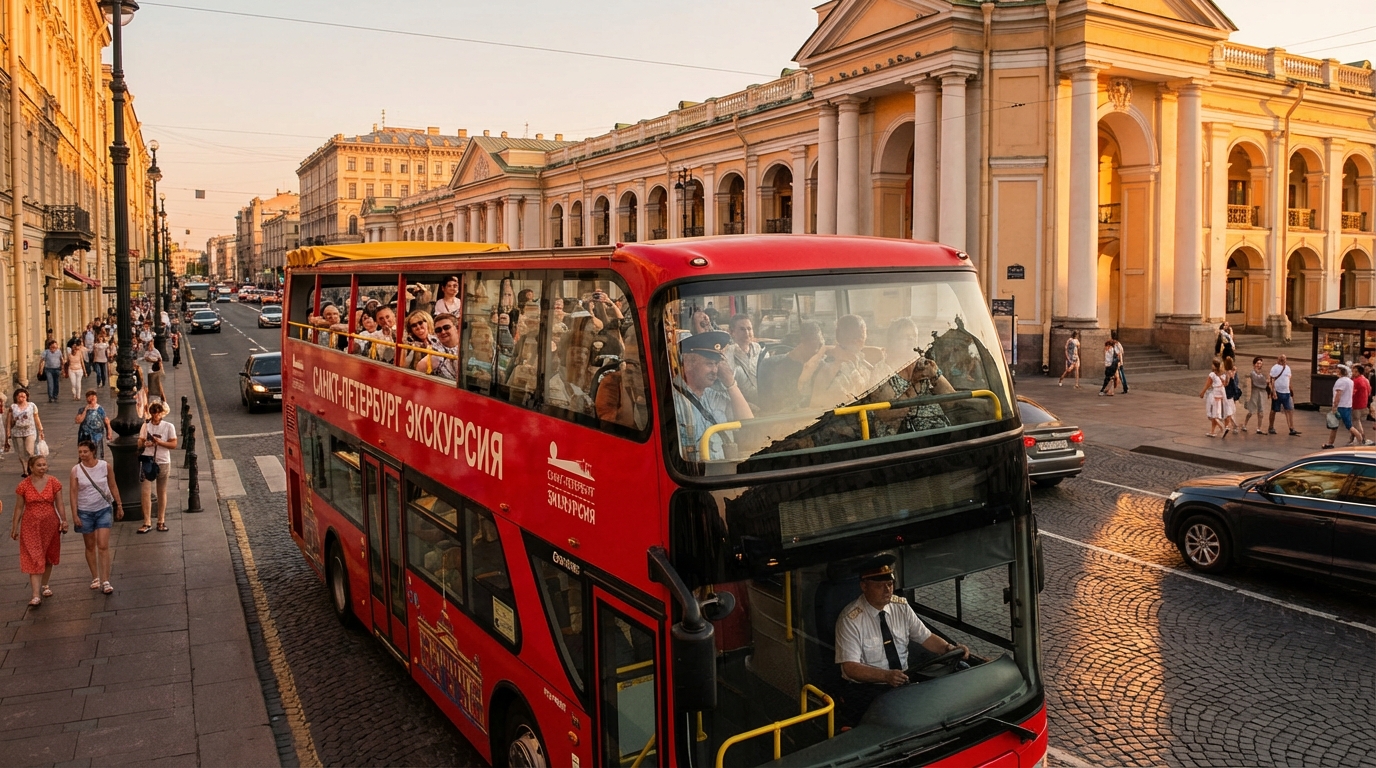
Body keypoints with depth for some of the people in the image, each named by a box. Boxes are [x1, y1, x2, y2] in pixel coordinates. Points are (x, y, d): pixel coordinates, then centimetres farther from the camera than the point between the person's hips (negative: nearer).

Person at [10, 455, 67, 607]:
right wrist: (14, 527, 3)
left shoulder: (54, 483, -2)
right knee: (33, 559, -6)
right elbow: (19, 508, 1)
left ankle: (45, 585, 35)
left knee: (48, 556, 14)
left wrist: (64, 521, -1)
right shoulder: (23, 485, -5)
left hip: (50, 524, 2)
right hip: (30, 526, -2)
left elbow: (59, 504, 3)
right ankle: (36, 595, -9)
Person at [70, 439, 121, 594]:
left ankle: (105, 582, -5)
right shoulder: (76, 470, -8)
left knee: (103, 546, -6)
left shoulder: (105, 466, -6)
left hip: (104, 510, -1)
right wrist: (75, 515, -9)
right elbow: (73, 493, -6)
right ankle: (95, 578, 26)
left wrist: (119, 506, 7)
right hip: (85, 512, 1)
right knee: (90, 546, 12)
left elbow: (113, 486, 4)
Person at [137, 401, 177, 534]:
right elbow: (139, 443, 9)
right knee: (146, 492, -7)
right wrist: (145, 444, -13)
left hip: (163, 462, -1)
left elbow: (174, 444, -3)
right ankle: (147, 523, -4)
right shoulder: (145, 426, 7)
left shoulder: (169, 426, 0)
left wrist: (160, 442, -17)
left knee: (162, 493, 9)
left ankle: (161, 521, 18)